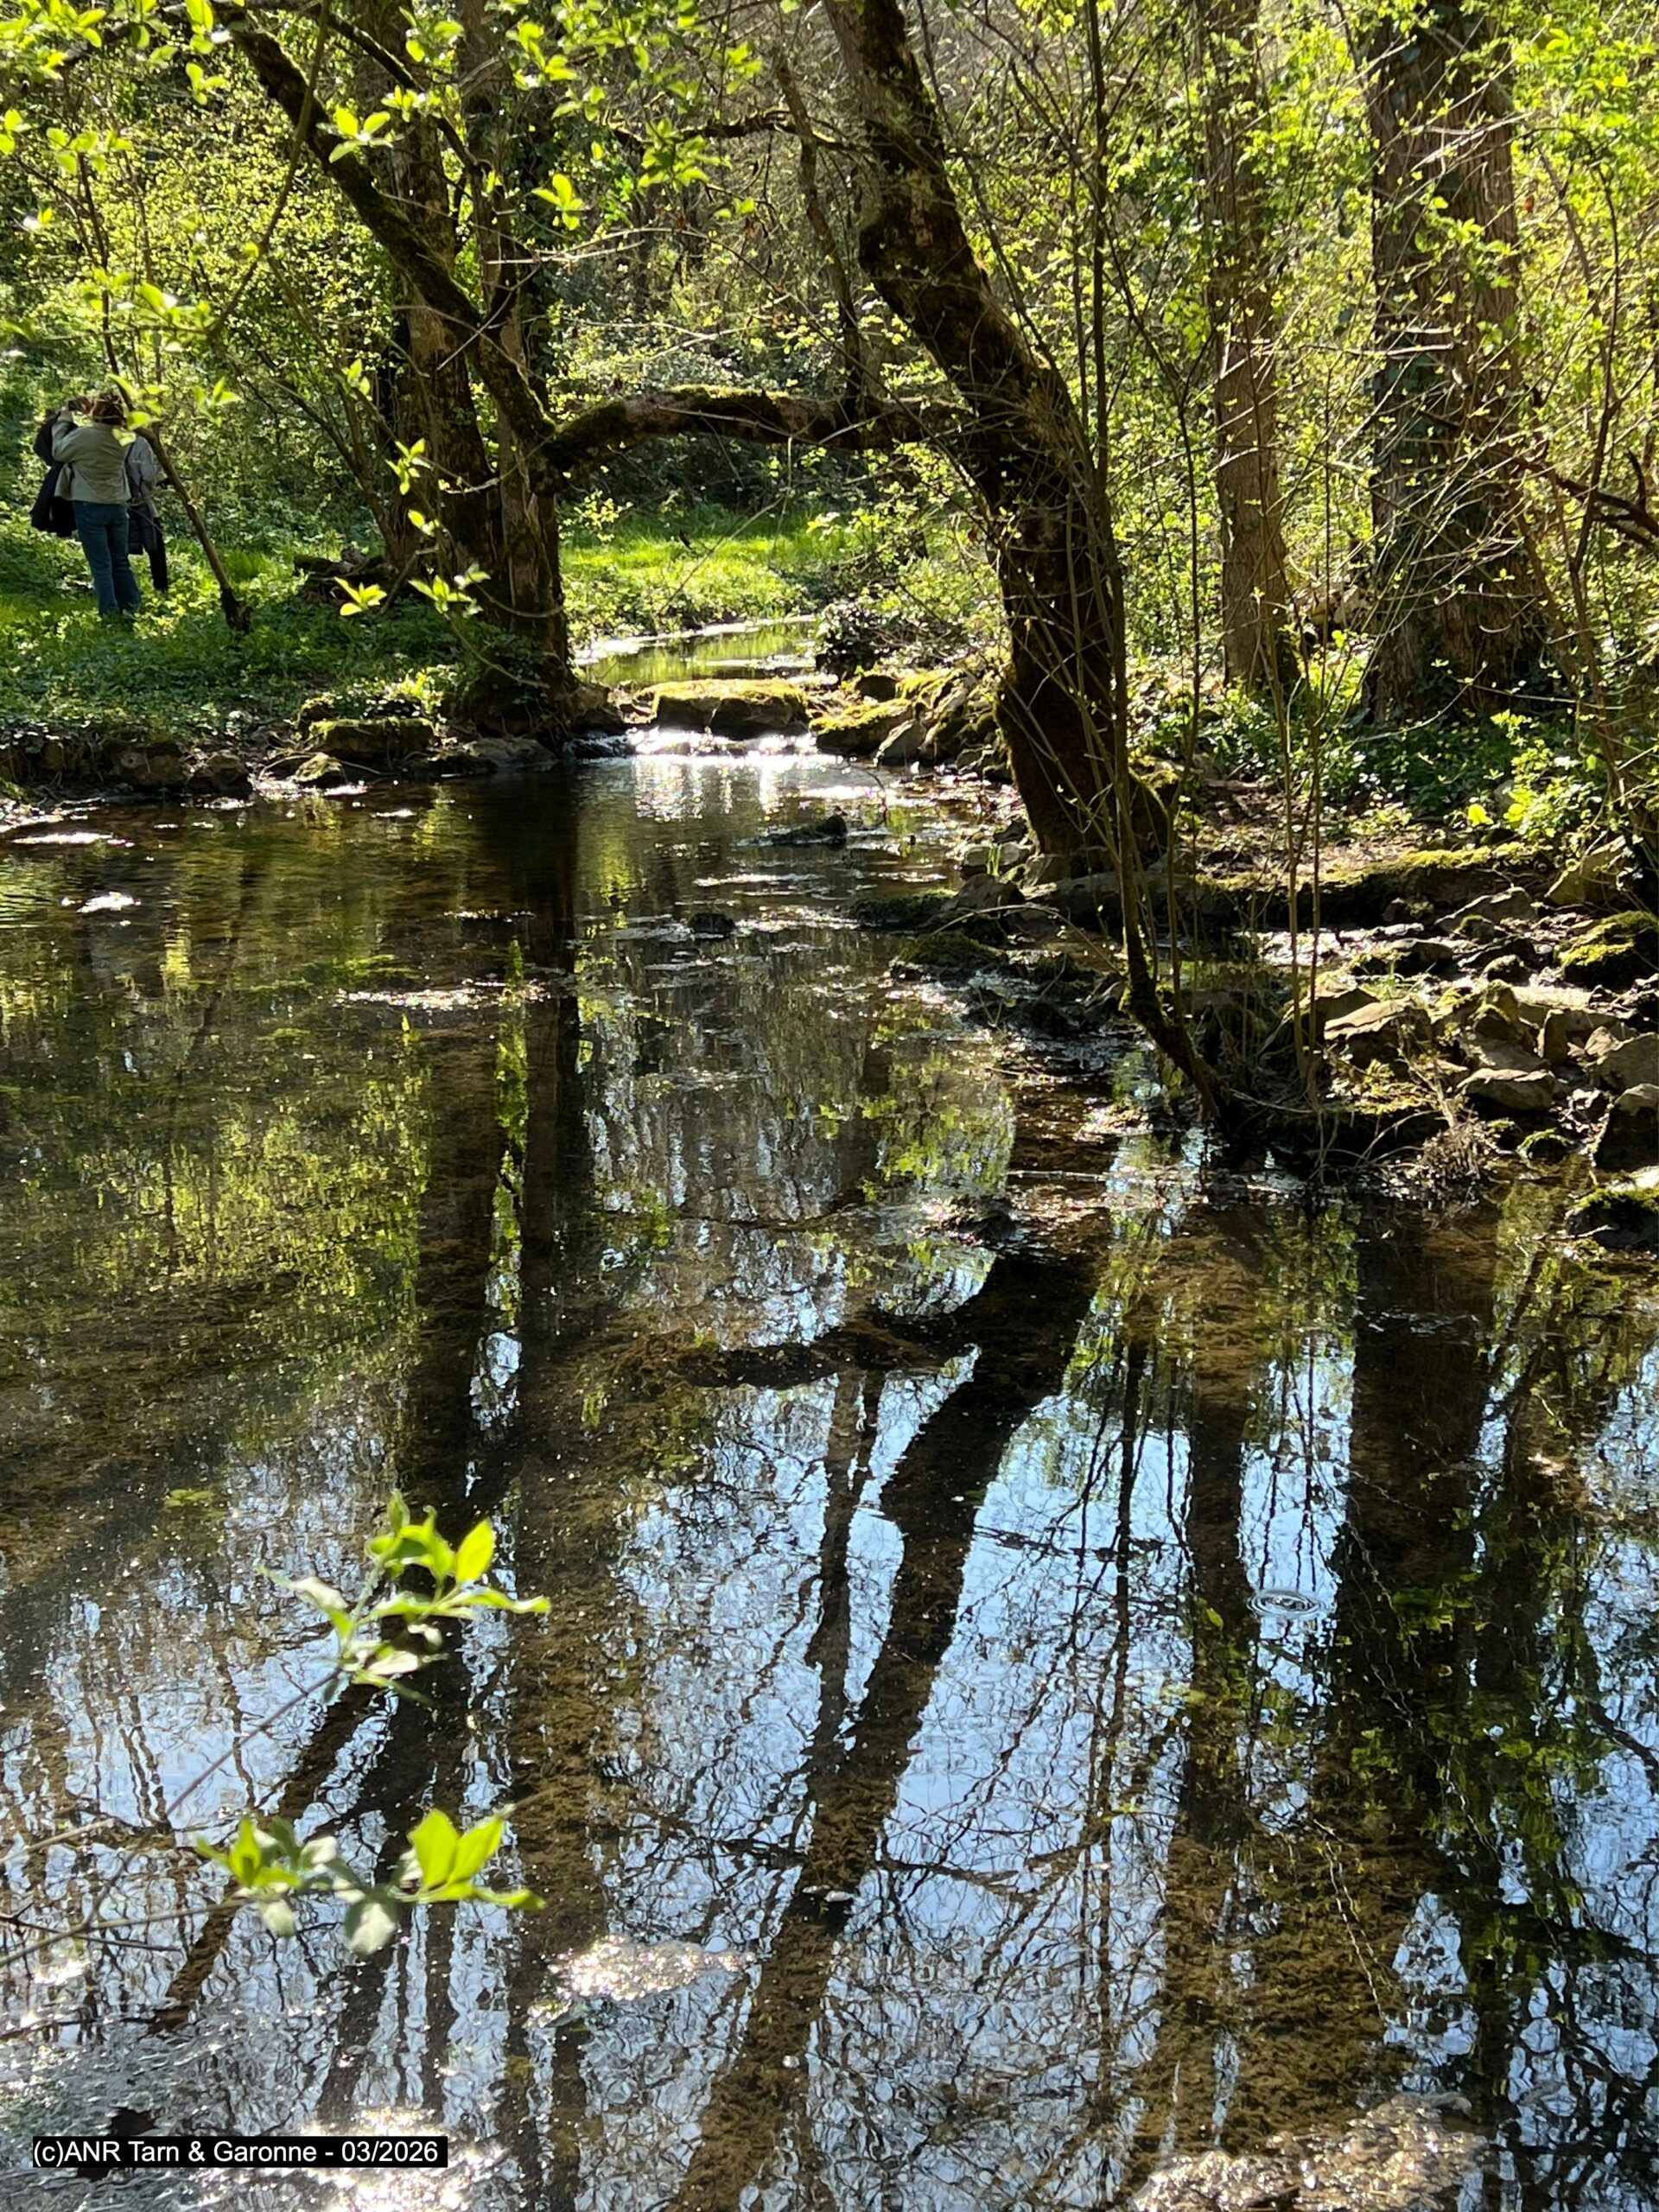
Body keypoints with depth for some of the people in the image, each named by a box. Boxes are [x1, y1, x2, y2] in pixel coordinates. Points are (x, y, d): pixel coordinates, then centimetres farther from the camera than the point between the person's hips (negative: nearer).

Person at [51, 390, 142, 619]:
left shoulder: (84, 435, -17)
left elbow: (58, 452, -1)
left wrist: (64, 421, 9)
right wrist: (87, 420, 10)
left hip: (89, 506, -5)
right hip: (117, 505, 5)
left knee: (101, 564, -1)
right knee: (120, 561, 15)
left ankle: (110, 612, -3)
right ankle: (134, 607, 17)